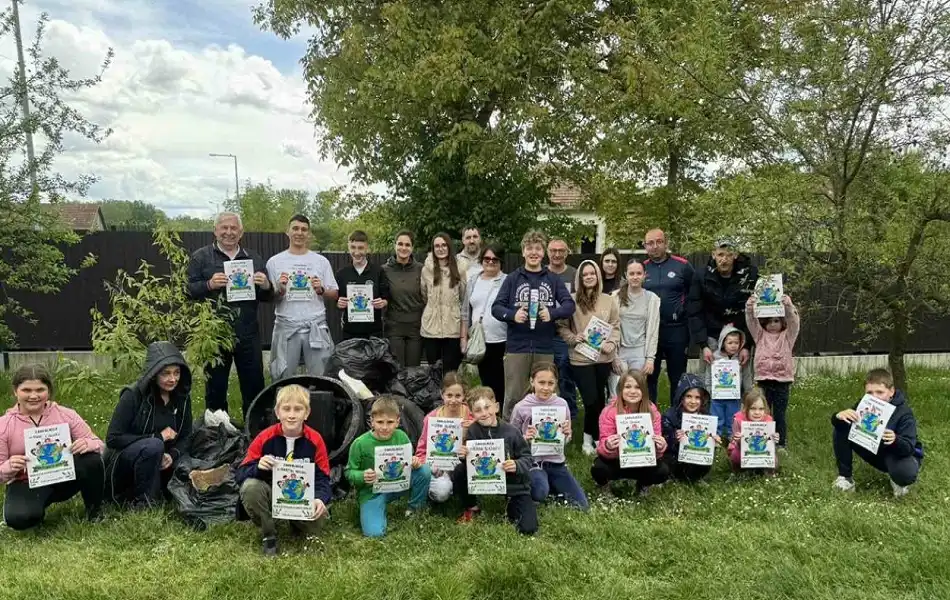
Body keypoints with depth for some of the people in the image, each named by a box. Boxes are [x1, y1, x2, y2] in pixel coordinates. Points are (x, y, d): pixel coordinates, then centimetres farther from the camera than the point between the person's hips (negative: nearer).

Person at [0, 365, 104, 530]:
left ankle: (94, 510, -3)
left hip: (64, 477, 1)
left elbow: (97, 444, -4)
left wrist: (88, 444, -28)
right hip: (26, 485, -1)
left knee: (91, 459, -30)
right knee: (18, 518, -33)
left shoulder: (66, 414, -4)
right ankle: (38, 510, 8)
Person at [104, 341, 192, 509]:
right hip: (121, 470, -5)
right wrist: (157, 437, -23)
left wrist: (172, 455, -20)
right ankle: (143, 501, -16)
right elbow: (113, 439, -19)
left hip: (159, 464, 5)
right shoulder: (133, 395, -16)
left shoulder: (182, 398, -3)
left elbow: (185, 437, 1)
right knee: (153, 446, -34)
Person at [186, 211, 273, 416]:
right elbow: (188, 290, -2)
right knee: (215, 386, 8)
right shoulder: (201, 257, 5)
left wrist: (266, 286, -8)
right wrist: (209, 285, -20)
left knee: (254, 386, 7)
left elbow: (267, 297, 15)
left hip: (248, 335, 2)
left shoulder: (254, 259, 13)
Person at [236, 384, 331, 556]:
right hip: (270, 495, 0)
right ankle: (268, 535, -8)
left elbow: (322, 478, -8)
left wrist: (320, 499, -30)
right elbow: (240, 474, -9)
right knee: (250, 487, -32)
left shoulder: (315, 440, -10)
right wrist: (258, 468, -32)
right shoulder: (265, 438, -11)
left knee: (318, 519, -29)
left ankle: (297, 523, 11)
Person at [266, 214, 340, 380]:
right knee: (283, 379, 7)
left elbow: (334, 295, 9)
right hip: (286, 327, 0)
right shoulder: (274, 262, 4)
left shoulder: (321, 261, 7)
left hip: (316, 327, 1)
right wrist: (280, 291, -15)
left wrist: (321, 290, -10)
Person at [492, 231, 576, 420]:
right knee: (514, 396, 2)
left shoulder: (553, 279, 8)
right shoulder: (512, 279, 6)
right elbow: (496, 307, 1)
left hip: (545, 347, 1)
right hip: (517, 346, -1)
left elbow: (569, 304, 0)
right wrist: (512, 315, -20)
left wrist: (552, 313, -21)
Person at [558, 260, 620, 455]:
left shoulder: (608, 300, 5)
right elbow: (562, 326, 0)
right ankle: (589, 438, 15)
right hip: (581, 358, -4)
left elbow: (615, 326, 10)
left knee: (600, 399, 12)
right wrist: (573, 339, -15)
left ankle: (594, 436, 29)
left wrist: (612, 343, -6)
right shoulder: (572, 300, -5)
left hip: (604, 357, 4)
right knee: (591, 400, -7)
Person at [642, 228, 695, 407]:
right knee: (648, 378, 10)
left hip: (676, 331, -2)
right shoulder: (641, 268, 4)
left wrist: (692, 329, -3)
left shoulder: (682, 266, -3)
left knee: (678, 378, 10)